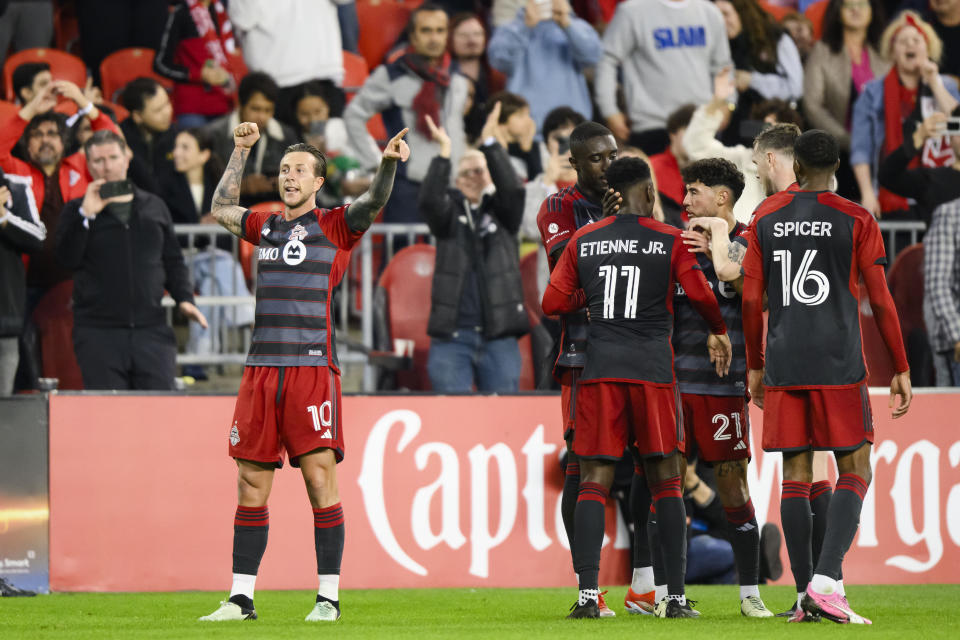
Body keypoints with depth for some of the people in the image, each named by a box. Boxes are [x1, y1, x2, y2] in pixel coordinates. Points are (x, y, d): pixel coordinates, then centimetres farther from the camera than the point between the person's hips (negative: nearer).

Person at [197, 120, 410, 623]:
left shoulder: (335, 226, 5)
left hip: (312, 369, -5)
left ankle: (328, 596, -2)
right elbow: (222, 209, 34)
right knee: (251, 484, 5)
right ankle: (241, 597, 9)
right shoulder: (266, 225, 18)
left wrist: (388, 163, -30)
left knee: (321, 480, -6)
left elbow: (373, 203, -12)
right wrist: (240, 152, 31)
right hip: (261, 369, 5)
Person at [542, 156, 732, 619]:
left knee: (594, 481, 1)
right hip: (652, 368, -1)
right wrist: (718, 333, 13)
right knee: (665, 482, 5)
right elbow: (700, 295, -5)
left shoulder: (583, 242, 8)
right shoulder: (669, 240, 1)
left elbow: (552, 303, 8)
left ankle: (587, 594, -11)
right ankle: (675, 597, 2)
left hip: (600, 369, 1)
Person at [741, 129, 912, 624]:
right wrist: (901, 370, 4)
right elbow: (881, 301, -4)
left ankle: (805, 594, 4)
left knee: (796, 473, 6)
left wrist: (755, 367, 17)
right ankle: (826, 580, -16)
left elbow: (751, 300, 7)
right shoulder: (856, 220, -2)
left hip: (784, 362, 3)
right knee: (855, 472, 2)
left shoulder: (766, 218, 6)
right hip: (839, 363, -3)